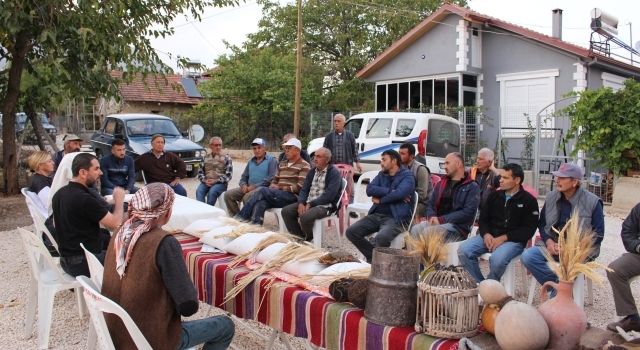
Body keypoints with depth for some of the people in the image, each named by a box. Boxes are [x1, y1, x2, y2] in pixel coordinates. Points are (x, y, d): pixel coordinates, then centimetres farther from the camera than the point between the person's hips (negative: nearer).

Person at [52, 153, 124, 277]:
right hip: (83, 263, -9)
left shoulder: (59, 194, 4)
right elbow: (115, 224, -21)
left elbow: (56, 224, 20)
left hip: (66, 260, 9)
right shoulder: (85, 199, -25)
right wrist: (119, 199, -5)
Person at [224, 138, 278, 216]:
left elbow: (271, 178, -12)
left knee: (247, 197, -34)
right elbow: (244, 177, 24)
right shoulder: (251, 161, 21)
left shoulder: (271, 160, 0)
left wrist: (255, 186, -15)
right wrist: (244, 185, -1)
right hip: (249, 188, 7)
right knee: (228, 194, -9)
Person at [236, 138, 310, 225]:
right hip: (277, 196, 6)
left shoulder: (304, 166, 0)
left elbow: (300, 187, -10)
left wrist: (279, 187, -11)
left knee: (262, 190, -23)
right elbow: (275, 180, 25)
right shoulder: (282, 164, 23)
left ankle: (243, 216, -18)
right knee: (261, 202, -27)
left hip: (292, 197, -6)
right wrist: (272, 187, 1)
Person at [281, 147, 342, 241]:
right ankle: (299, 238, 3)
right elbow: (304, 189, 10)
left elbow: (329, 196, -19)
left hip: (325, 205, -7)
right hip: (308, 203, 7)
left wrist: (310, 204, -22)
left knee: (305, 216, -32)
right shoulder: (312, 172, 14)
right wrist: (301, 203, -11)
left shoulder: (334, 173, -9)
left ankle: (308, 239, -1)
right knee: (286, 211, -10)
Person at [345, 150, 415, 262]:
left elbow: (399, 194, -20)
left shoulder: (407, 176, -1)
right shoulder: (381, 175, 17)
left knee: (381, 238, -35)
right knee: (351, 231, -11)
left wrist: (380, 199, -7)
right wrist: (390, 191, -11)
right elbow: (370, 189, -1)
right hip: (376, 215, 7)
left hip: (396, 218, -6)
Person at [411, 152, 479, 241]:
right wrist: (432, 217, -7)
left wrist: (442, 219, -16)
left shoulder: (472, 187, 2)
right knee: (416, 229, -24)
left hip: (457, 227, -5)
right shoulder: (441, 184, 21)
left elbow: (468, 212, -10)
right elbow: (430, 204, 17)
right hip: (437, 223, 5)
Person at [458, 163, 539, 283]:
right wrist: (486, 234, -7)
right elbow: (483, 219, 16)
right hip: (489, 236, 5)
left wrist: (503, 238, -16)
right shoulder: (494, 195, 14)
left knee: (497, 259, -36)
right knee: (463, 250, -20)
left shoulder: (528, 200, 1)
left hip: (513, 240, -5)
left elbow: (528, 230, -6)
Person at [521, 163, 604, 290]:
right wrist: (548, 241, -6)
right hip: (553, 246, 4)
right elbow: (542, 223, 15)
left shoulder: (592, 202, -5)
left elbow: (598, 235, -4)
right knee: (527, 256, -24)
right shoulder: (551, 197, 7)